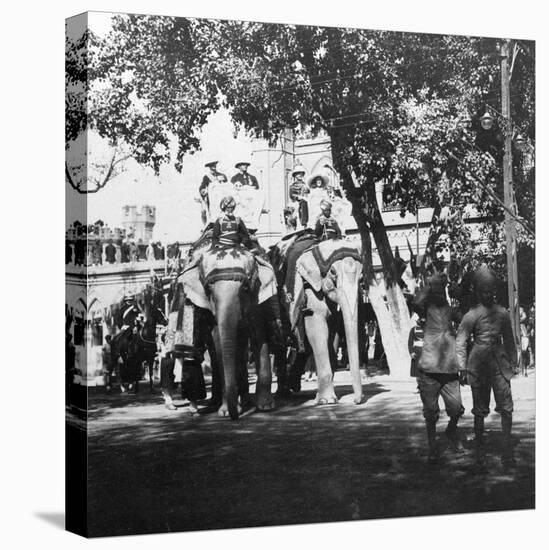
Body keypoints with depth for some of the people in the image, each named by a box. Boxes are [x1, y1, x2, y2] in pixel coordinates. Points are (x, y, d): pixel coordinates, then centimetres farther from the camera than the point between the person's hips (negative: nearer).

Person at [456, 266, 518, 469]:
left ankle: (507, 450, 4)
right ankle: (479, 452, 8)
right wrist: (462, 366, -5)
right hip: (478, 365, -2)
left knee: (506, 407, -1)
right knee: (480, 409, 2)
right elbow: (461, 342, -1)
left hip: (499, 363, 2)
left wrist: (513, 362, 11)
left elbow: (509, 340, 12)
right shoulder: (471, 316, -3)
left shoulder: (502, 313, 4)